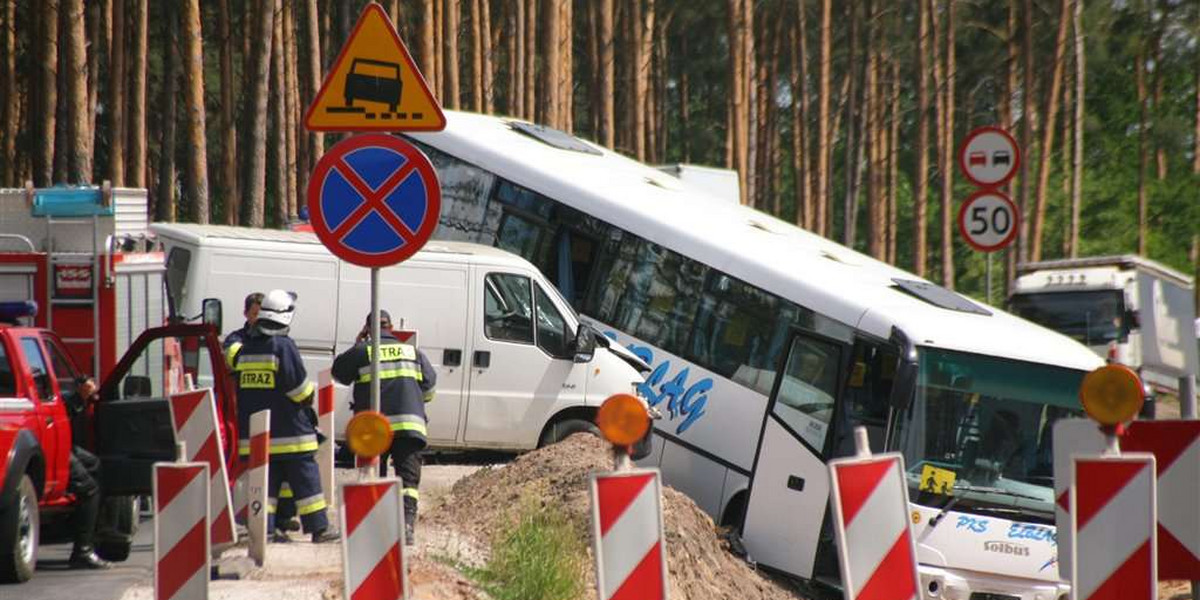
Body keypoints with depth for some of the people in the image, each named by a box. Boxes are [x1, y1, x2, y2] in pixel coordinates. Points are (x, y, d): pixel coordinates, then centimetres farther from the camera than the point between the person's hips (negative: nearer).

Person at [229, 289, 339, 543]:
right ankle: (319, 528, 4)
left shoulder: (246, 348, 8)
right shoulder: (283, 346, -13)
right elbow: (298, 386, -15)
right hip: (289, 432, -6)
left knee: (266, 481, 8)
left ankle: (263, 527, 1)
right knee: (305, 478, 1)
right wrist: (309, 395, 5)